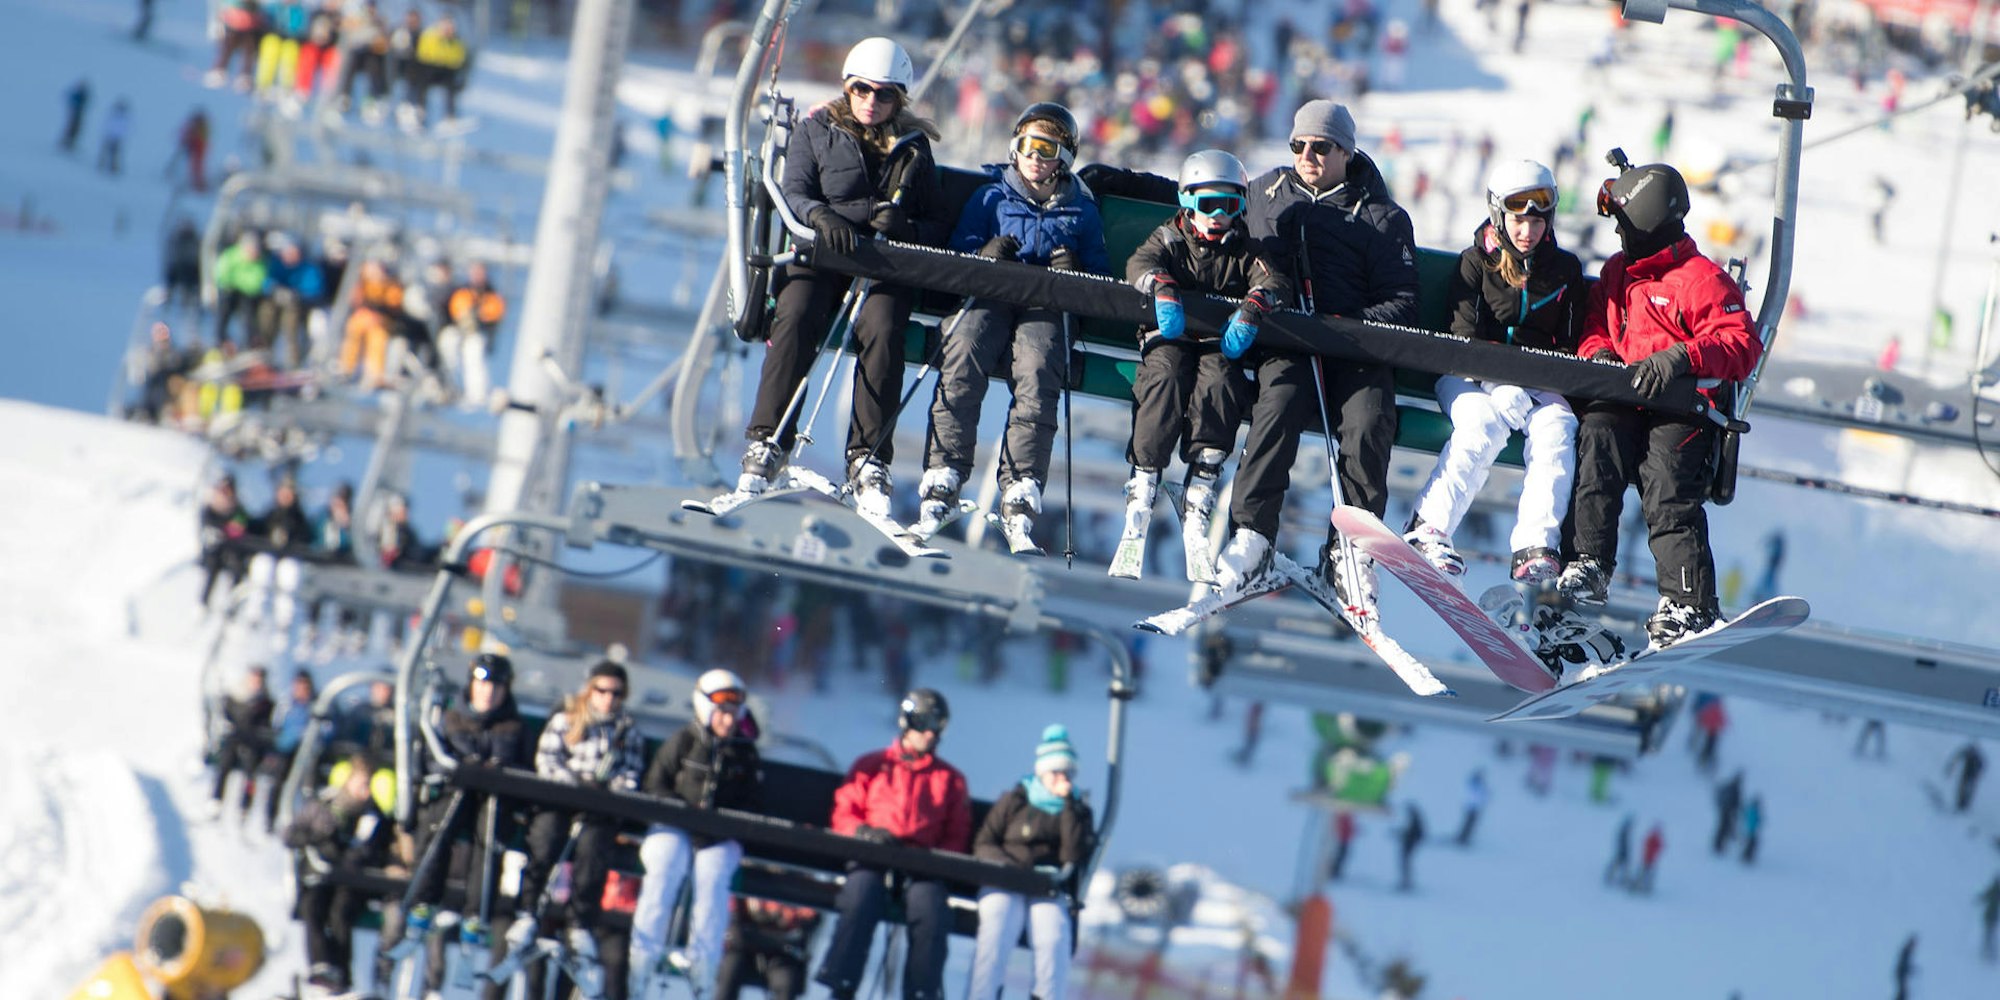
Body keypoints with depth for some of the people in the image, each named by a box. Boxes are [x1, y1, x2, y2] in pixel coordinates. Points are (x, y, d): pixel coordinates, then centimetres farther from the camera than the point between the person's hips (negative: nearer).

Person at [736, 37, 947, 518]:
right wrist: (821, 215, -20)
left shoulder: (914, 147, 18)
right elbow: (794, 193, 3)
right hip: (822, 254, -1)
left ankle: (868, 461, -31)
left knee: (881, 331, -30)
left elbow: (935, 225, 15)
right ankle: (766, 445, -30)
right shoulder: (816, 131, 15)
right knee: (796, 321, -30)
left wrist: (905, 228, -9)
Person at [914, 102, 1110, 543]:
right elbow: (958, 252, 16)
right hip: (991, 294, 0)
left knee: (1037, 375, -33)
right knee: (961, 362, -32)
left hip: (1047, 307, 0)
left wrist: (1076, 272, -2)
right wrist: (984, 256, -7)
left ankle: (1021, 489, -38)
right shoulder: (990, 197, 25)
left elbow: (1101, 274, 21)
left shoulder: (1082, 212, 26)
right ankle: (943, 475, -36)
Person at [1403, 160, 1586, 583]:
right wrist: (1501, 384, -20)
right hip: (1471, 375, -2)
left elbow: (1571, 341, 14)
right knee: (1483, 423, -35)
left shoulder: (1564, 270, 12)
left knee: (1557, 429, -30)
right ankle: (1429, 529, -36)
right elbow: (1465, 336, -6)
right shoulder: (1477, 262, 3)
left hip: (1537, 381, 2)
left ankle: (1536, 546, -39)